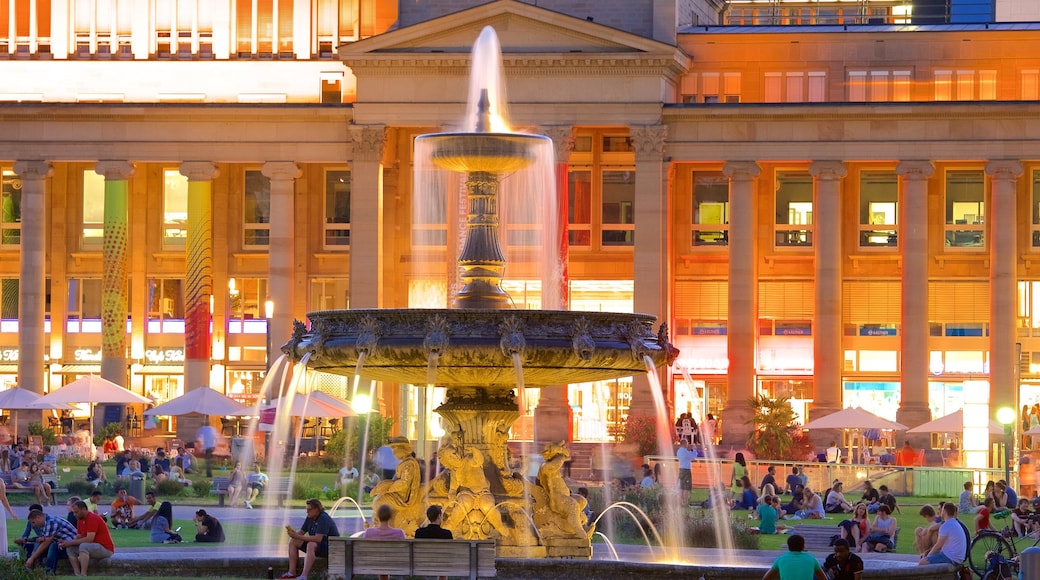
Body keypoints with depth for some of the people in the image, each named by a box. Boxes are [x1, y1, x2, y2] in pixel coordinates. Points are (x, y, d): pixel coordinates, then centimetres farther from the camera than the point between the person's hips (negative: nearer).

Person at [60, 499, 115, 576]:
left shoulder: (92, 518, -19)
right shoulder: (80, 520, 9)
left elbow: (89, 539, -27)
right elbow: (79, 538, 9)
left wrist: (70, 543, -22)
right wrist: (67, 542, -10)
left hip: (105, 549, -10)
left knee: (83, 546, -34)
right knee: (70, 548, -3)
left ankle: (83, 575, -36)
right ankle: (77, 575, -14)